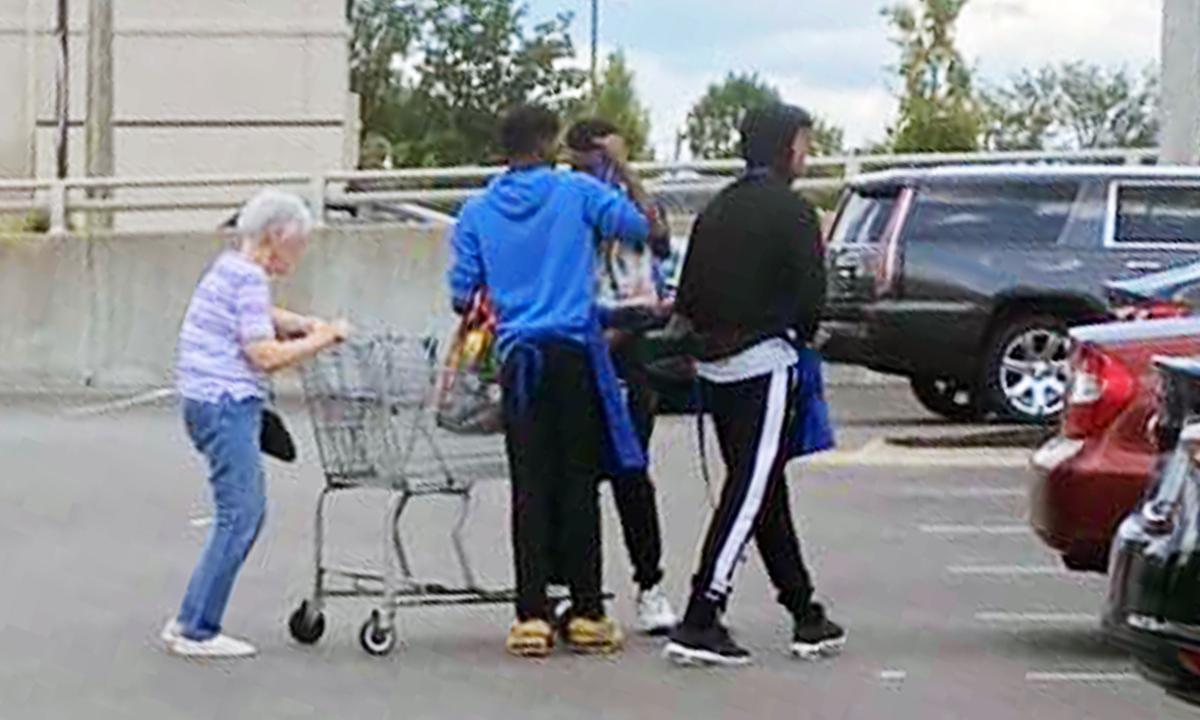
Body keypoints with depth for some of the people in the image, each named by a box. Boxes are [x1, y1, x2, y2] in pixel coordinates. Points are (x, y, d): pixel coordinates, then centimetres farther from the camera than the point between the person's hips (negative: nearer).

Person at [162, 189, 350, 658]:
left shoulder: (230, 268, 18)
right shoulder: (247, 278, -14)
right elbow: (266, 355, -19)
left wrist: (308, 325, 21)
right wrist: (324, 339, -8)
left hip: (214, 403, 11)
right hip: (226, 404, -11)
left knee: (248, 512, 13)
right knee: (239, 515, -9)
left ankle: (193, 621, 14)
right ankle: (196, 631, -8)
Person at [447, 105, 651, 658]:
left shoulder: (477, 212, 8)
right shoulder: (578, 192, 0)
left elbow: (462, 296, 8)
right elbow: (644, 229, 3)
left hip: (518, 358, 2)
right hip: (575, 353, -2)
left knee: (530, 487, 3)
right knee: (578, 483, 2)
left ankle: (531, 616, -1)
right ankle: (587, 614, 5)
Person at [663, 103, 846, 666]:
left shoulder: (717, 210, 14)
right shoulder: (789, 211, -8)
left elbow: (687, 298, 12)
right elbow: (810, 293, -12)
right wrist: (799, 337, 6)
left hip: (716, 367, 8)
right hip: (764, 363, -8)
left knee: (764, 490, 13)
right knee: (750, 493, -8)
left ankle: (806, 615, 22)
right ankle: (699, 621, -15)